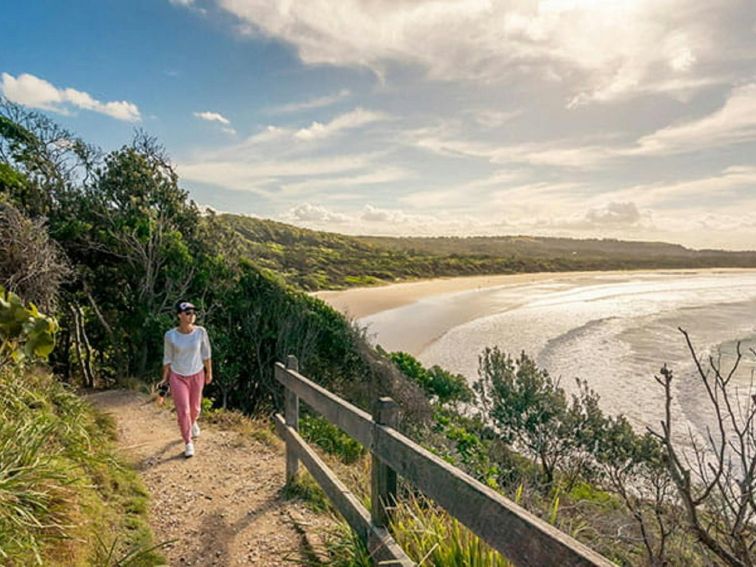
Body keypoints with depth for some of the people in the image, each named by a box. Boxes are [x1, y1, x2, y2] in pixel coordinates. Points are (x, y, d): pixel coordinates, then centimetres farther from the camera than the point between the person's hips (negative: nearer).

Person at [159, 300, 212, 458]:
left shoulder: (200, 332, -13)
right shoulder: (170, 335, -15)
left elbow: (206, 354, -1)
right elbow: (167, 358, -2)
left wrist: (209, 372, 6)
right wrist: (165, 378, 3)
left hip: (197, 375, 2)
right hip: (177, 377, -1)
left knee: (195, 407, 17)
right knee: (182, 410, -4)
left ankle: (193, 423, 53)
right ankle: (188, 442, 14)